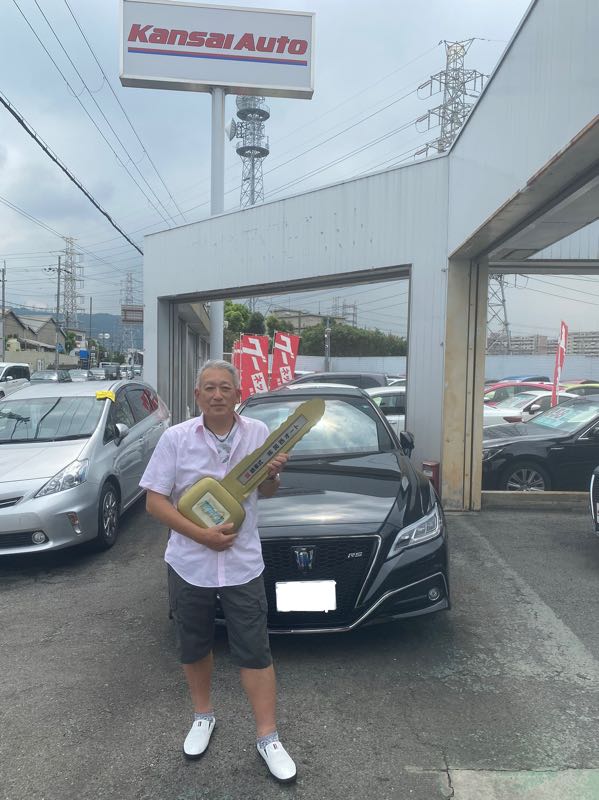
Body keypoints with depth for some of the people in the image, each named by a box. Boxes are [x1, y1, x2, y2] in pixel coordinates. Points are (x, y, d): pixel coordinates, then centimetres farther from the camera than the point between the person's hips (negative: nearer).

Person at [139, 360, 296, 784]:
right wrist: (201, 534, -20)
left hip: (243, 563, 0)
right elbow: (155, 500, -9)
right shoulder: (176, 438, -8)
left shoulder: (258, 433, -4)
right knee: (195, 646, 17)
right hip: (189, 563, 1)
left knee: (255, 651, 3)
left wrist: (273, 473, -14)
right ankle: (203, 716, 42)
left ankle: (268, 737, 20)